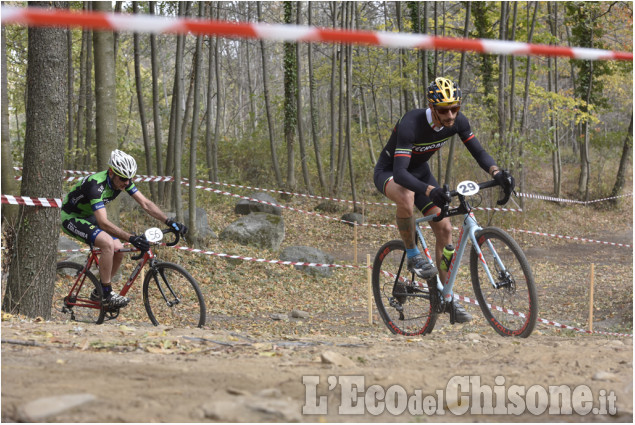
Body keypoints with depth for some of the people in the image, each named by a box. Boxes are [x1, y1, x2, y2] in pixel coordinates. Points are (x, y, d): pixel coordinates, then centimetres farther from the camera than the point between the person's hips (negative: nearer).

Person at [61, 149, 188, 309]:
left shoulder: (123, 181, -12)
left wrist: (170, 222, -22)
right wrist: (131, 238, -49)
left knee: (118, 250, -6)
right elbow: (103, 223, -41)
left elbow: (146, 204, -10)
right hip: (71, 218, -8)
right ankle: (106, 294, -19)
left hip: (88, 217, 8)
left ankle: (98, 292, 11)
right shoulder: (96, 185, -35)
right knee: (108, 243, -29)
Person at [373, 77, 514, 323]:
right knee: (406, 197, -41)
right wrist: (430, 190, -62)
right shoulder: (411, 125, -37)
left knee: (444, 228, -7)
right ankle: (413, 255, -18)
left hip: (419, 170, 6)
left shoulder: (457, 121, -19)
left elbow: (478, 152, -15)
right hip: (389, 172, -6)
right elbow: (400, 173, -45)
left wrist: (496, 173, -37)